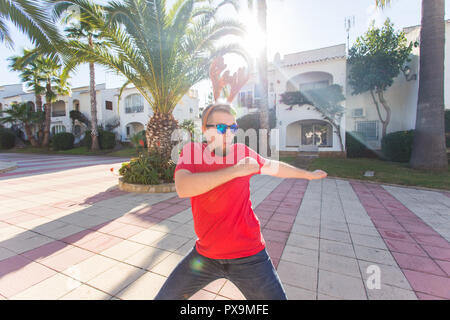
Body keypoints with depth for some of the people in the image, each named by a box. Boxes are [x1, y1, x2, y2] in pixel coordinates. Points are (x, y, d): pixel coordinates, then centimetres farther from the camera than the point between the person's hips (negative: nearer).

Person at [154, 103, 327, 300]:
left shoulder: (243, 152, -6)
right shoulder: (191, 151, -9)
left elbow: (275, 167, 12)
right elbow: (182, 188, -29)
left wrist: (309, 174, 25)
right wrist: (235, 170, -30)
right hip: (205, 254, 1)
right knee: (165, 297, 14)